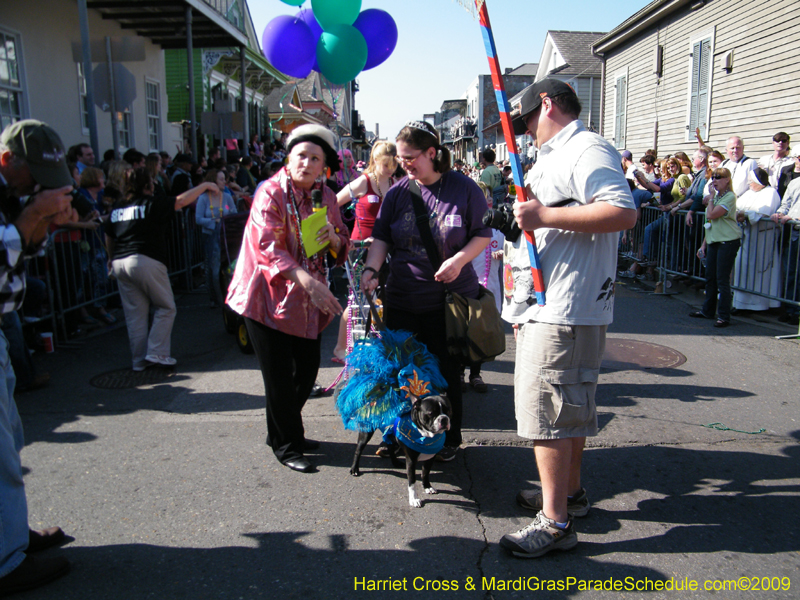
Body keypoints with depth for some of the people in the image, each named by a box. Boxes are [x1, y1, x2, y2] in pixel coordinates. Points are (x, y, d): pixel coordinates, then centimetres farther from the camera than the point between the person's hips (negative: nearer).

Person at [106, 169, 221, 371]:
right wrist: (205, 186, -2)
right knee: (166, 307, 7)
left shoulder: (117, 208, 15)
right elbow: (181, 201, -13)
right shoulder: (151, 204, -5)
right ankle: (156, 353, 0)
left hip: (120, 263, 7)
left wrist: (112, 258, 40)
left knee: (134, 313, 10)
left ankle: (139, 360, 15)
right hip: (146, 261, -7)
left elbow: (109, 237, 23)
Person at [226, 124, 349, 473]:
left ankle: (285, 432, 37)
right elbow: (270, 248, -25)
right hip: (268, 297, -6)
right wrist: (309, 281, -38)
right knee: (280, 377, 1)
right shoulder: (271, 193, -14)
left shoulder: (326, 196, 6)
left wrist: (333, 238, -13)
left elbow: (342, 247, 13)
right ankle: (285, 445, 20)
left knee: (307, 370, 14)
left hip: (309, 301, 6)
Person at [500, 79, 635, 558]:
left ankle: (556, 522, 1)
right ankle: (571, 491, 33)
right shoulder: (555, 157, 22)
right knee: (569, 404, 18)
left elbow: (624, 212, -25)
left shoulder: (588, 149, -10)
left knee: (547, 407, -9)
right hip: (547, 304, 11)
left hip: (566, 308, -11)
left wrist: (546, 216, -25)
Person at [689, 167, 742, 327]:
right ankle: (708, 311, 25)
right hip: (713, 241, 9)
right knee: (710, 278, 13)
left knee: (722, 279, -8)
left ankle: (724, 316, -3)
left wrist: (711, 197, -9)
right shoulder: (716, 196, 16)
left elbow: (711, 215, -22)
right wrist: (704, 244, 17)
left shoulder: (730, 197, -11)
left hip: (728, 241, -8)